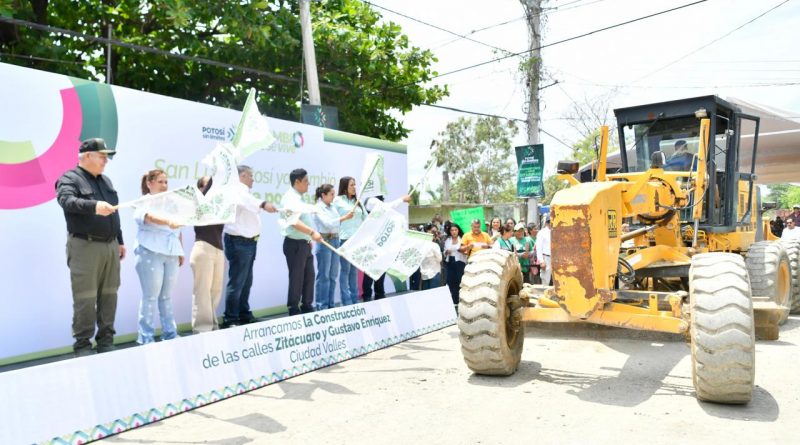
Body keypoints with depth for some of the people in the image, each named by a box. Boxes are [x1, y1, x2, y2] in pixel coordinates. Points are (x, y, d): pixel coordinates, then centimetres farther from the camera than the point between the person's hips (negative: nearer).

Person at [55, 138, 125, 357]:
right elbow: (67, 201, -25)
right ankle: (82, 345, 5)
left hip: (110, 246, 7)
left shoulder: (105, 180, 19)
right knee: (85, 298, -5)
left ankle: (106, 341, 17)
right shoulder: (69, 178, -4)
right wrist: (93, 206, -41)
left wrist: (120, 241, 20)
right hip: (85, 247, -7)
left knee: (109, 296, 8)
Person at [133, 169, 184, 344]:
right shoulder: (145, 203, -2)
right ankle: (146, 338, 2)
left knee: (167, 296, 9)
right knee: (150, 296, -4)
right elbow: (151, 217, -25)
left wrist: (181, 251, 17)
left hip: (171, 254, 6)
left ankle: (170, 334, 14)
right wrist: (168, 222, -44)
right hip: (151, 253, -5)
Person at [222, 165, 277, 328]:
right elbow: (246, 201, -35)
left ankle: (244, 315, 24)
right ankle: (229, 319, -3)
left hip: (247, 241, 10)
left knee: (246, 281, 15)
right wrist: (263, 204, -49)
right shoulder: (237, 190, -13)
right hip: (239, 242, -10)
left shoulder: (244, 192, 21)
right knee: (237, 282, -8)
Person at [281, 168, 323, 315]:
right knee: (296, 278, -3)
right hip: (295, 244, -10)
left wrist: (309, 238, 22)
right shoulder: (290, 198, -16)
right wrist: (312, 232, -40)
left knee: (309, 276, 13)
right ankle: (294, 311, 7)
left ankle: (307, 307, 22)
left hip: (304, 243, 10)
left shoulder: (298, 198, 16)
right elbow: (295, 222, -30)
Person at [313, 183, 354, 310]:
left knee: (333, 275, 10)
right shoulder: (318, 208, -7)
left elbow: (338, 222, 14)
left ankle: (330, 304, 18)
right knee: (324, 275, -2)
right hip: (324, 241, -7)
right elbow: (328, 223, -18)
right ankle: (322, 305, 6)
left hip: (335, 240, 7)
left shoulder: (333, 207, 13)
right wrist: (344, 217, -20)